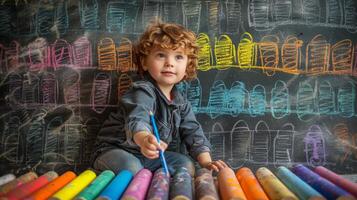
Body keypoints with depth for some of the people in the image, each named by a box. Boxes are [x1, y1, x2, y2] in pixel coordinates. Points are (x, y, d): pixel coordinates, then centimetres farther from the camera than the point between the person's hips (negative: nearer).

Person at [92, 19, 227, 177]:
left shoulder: (181, 102, 2)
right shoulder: (142, 91, -22)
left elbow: (193, 132, 1)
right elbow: (137, 120, -41)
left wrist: (206, 161, -15)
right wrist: (144, 139, -65)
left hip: (150, 157, 7)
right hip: (116, 150, -6)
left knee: (186, 165, -9)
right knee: (130, 167, -36)